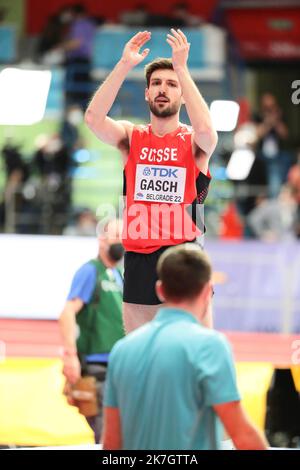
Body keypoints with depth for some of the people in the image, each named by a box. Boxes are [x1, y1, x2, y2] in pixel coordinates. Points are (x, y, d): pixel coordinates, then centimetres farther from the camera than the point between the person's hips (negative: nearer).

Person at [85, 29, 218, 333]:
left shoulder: (193, 141, 0)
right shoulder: (131, 137, 6)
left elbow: (205, 129, -25)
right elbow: (93, 119, -13)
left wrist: (181, 68, -23)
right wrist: (124, 65, -18)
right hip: (139, 260, 3)